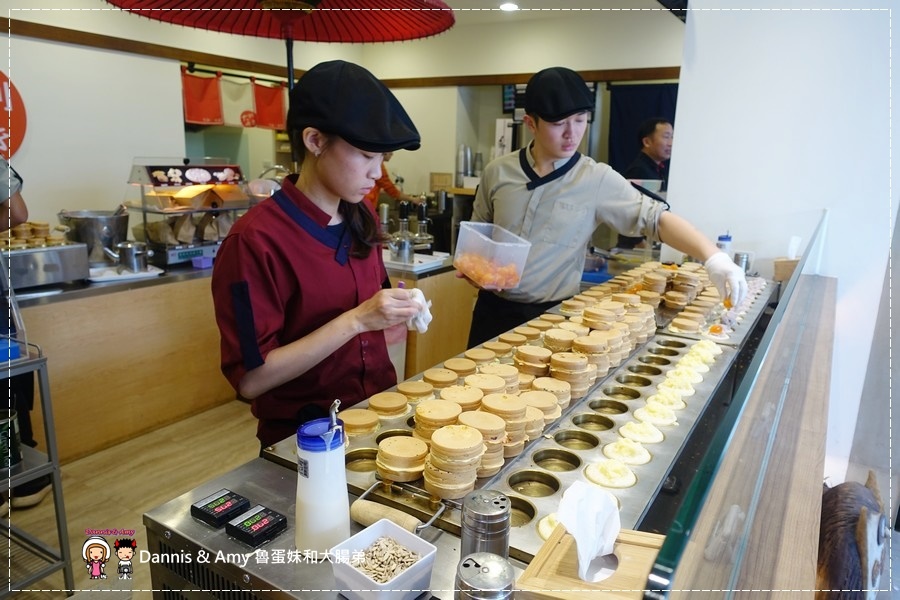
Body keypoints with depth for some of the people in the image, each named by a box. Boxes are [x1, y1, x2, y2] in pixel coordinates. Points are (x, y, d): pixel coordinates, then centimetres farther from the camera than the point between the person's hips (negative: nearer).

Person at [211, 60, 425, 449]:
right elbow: (251, 378, -18)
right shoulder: (255, 241, -17)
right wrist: (356, 320, -23)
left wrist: (395, 315, -6)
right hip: (303, 438, -5)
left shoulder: (361, 218, 4)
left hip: (379, 412, 5)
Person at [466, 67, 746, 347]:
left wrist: (713, 258, -28)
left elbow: (655, 218, -14)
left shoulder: (597, 179, -9)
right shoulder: (497, 172, -2)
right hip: (494, 308, 3)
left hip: (552, 314, -2)